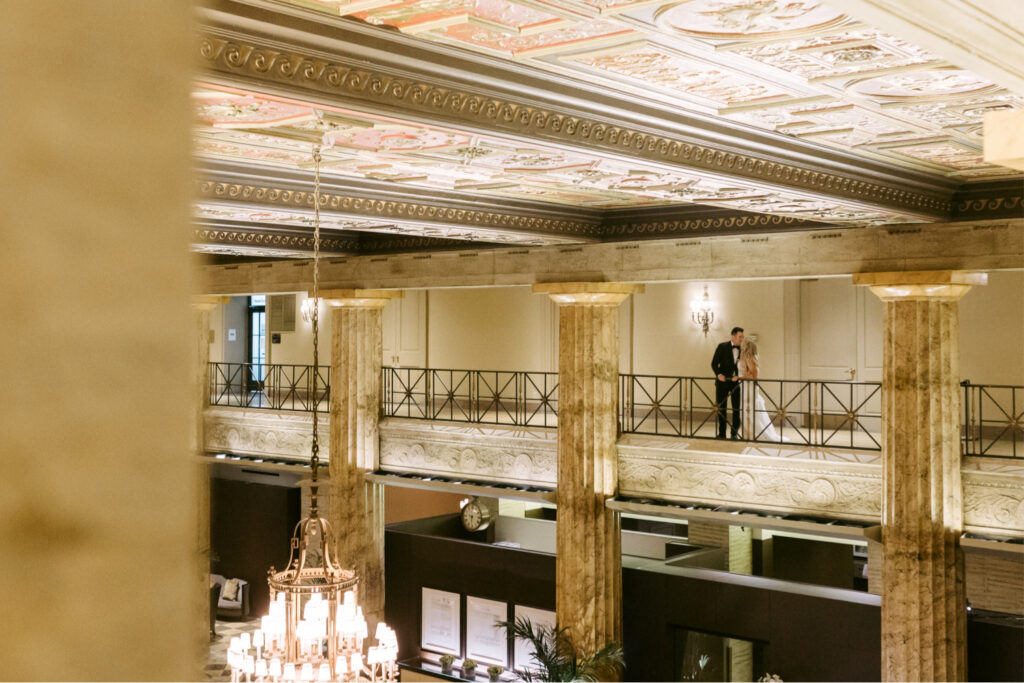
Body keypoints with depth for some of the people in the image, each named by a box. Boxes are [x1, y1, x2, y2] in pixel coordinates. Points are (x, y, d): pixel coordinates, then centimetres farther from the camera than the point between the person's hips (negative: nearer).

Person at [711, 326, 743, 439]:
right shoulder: (722, 347, -5)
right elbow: (714, 363, -3)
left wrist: (738, 376, -17)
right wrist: (718, 374, -19)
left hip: (736, 381, 1)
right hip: (722, 380, -1)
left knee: (737, 408, 1)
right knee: (721, 408, 6)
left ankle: (735, 433, 11)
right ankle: (722, 433, 16)